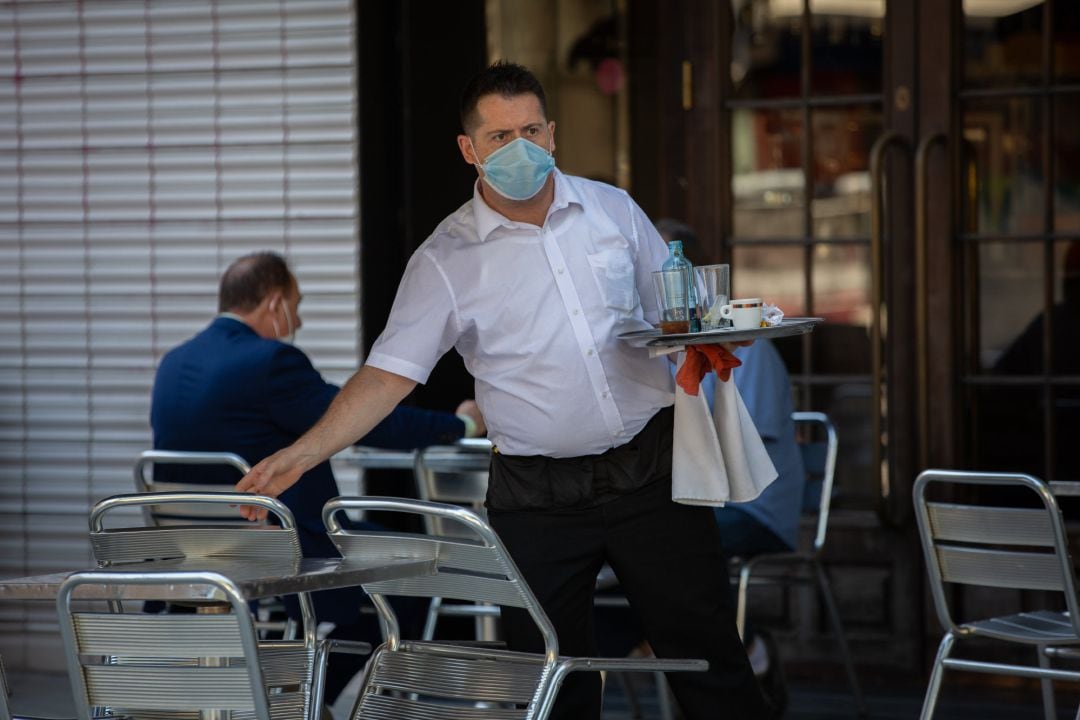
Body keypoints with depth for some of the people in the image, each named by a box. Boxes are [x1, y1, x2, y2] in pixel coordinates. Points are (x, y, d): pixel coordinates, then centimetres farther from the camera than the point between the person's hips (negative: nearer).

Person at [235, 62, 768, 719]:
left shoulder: (614, 210, 6)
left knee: (707, 651, 4)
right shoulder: (447, 260, -2)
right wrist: (302, 455, -19)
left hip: (649, 466, 1)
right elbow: (388, 374, -7)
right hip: (537, 495, -1)